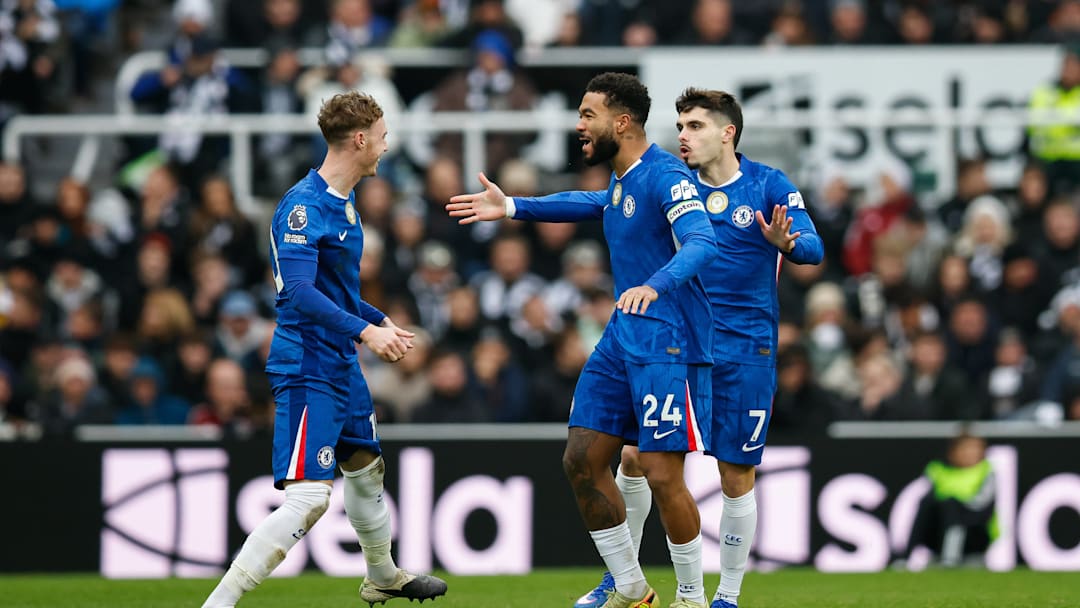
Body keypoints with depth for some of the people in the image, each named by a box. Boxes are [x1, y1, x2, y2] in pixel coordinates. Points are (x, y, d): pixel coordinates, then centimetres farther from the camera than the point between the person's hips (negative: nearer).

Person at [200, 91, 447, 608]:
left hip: (341, 366, 10)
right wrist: (364, 331, -33)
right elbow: (299, 291, -28)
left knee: (365, 467, 27)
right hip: (307, 367, -10)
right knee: (308, 498, -18)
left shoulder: (343, 204, 13)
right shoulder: (304, 206, -19)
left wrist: (381, 322, 27)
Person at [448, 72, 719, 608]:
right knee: (582, 461, 6)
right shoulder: (622, 181, 12)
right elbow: (591, 205, 36)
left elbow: (702, 243, -32)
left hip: (667, 343, -9)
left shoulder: (665, 177, -17)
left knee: (662, 474, -12)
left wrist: (655, 285, -50)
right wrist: (511, 208, 34)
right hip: (622, 338, 10)